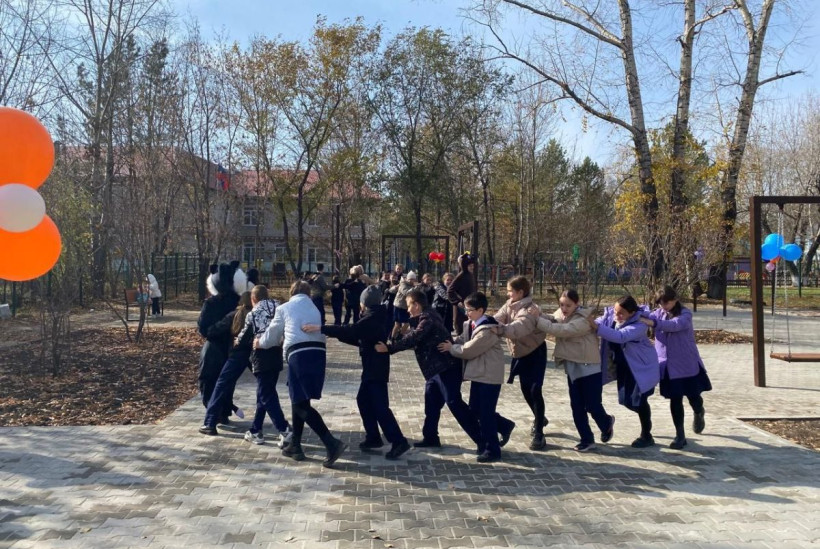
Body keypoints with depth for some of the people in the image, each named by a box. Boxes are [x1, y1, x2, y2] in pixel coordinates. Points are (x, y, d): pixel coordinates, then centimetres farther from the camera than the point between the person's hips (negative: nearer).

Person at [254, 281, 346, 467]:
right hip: (318, 353, 6)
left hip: (299, 354, -6)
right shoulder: (314, 309, 24)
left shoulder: (284, 308, 12)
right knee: (299, 400, 20)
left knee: (301, 404, -5)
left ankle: (332, 443, -17)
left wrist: (259, 343, 43)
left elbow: (272, 335, 20)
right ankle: (295, 446, 24)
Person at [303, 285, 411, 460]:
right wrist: (337, 335, 17)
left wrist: (320, 328, -31)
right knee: (364, 400, 16)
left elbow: (350, 331, -29)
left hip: (376, 369, -10)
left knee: (380, 406, -10)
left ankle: (398, 442, -10)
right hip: (373, 368, 10)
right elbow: (359, 339, 20)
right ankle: (373, 437, 22)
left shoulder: (372, 318, -17)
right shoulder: (374, 317, 14)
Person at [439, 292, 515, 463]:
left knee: (485, 413, -3)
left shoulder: (488, 330, -23)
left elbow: (468, 350, -22)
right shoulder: (471, 325, 6)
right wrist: (450, 343, -10)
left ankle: (492, 450, 10)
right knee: (475, 410, 15)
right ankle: (504, 425, 34)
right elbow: (462, 340, 8)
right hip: (478, 374, 9)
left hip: (490, 376, -9)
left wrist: (450, 348, -10)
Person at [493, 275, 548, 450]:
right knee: (526, 389, 17)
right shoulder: (509, 305, -2)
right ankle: (540, 418, 42)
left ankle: (538, 433, -3)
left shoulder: (531, 310, -28)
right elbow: (497, 319, -15)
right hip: (520, 353, 8)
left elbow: (519, 328, -47)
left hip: (535, 353, -8)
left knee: (535, 391, -11)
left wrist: (500, 328, -63)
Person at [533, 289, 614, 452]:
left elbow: (560, 330, -32)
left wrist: (537, 319, -32)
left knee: (592, 405, 3)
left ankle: (607, 423, 35)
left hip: (589, 368, -7)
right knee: (577, 406, 7)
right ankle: (587, 439, 20)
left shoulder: (582, 321, -23)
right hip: (572, 368, 7)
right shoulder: (561, 314, 5)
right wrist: (538, 315, -25)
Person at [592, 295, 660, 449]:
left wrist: (596, 327, -51)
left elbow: (620, 337, -44)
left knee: (639, 400, -1)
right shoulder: (610, 314, -10)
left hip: (641, 366, -7)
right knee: (628, 400, 13)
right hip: (624, 366, 7)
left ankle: (647, 436, 18)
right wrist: (588, 322, -36)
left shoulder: (639, 325, -30)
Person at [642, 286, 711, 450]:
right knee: (675, 400, 5)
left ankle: (699, 414, 46)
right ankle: (680, 435, 15)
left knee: (693, 395, 9)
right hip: (669, 366, 3)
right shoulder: (658, 313, 2)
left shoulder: (685, 314, -13)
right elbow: (644, 318, -14)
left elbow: (674, 325, -32)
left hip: (688, 364, -3)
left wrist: (653, 323, -44)